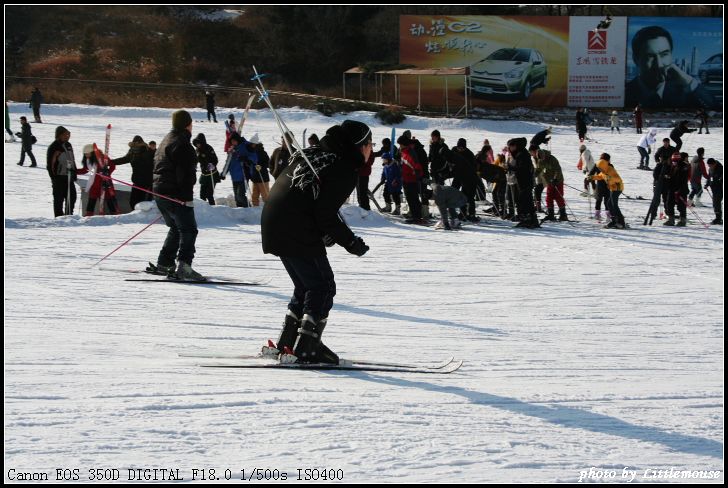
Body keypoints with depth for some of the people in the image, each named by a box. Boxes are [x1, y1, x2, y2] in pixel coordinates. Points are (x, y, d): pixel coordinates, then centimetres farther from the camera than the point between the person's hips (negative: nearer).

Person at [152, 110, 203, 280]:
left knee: (176, 228, 23)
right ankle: (184, 267, -24)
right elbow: (185, 173, -20)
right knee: (188, 230, -11)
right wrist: (187, 198, -21)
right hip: (175, 194, -10)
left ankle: (164, 263, 23)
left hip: (159, 192, 10)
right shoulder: (182, 143, -14)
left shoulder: (166, 141, 18)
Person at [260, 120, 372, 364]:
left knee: (306, 286, 20)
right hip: (299, 234, -9)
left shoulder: (313, 153, 16)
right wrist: (351, 243, -6)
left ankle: (286, 344, 21)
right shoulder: (344, 170, -12)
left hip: (274, 226, 9)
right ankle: (305, 349, -4)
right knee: (323, 287, 0)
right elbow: (326, 216, -18)